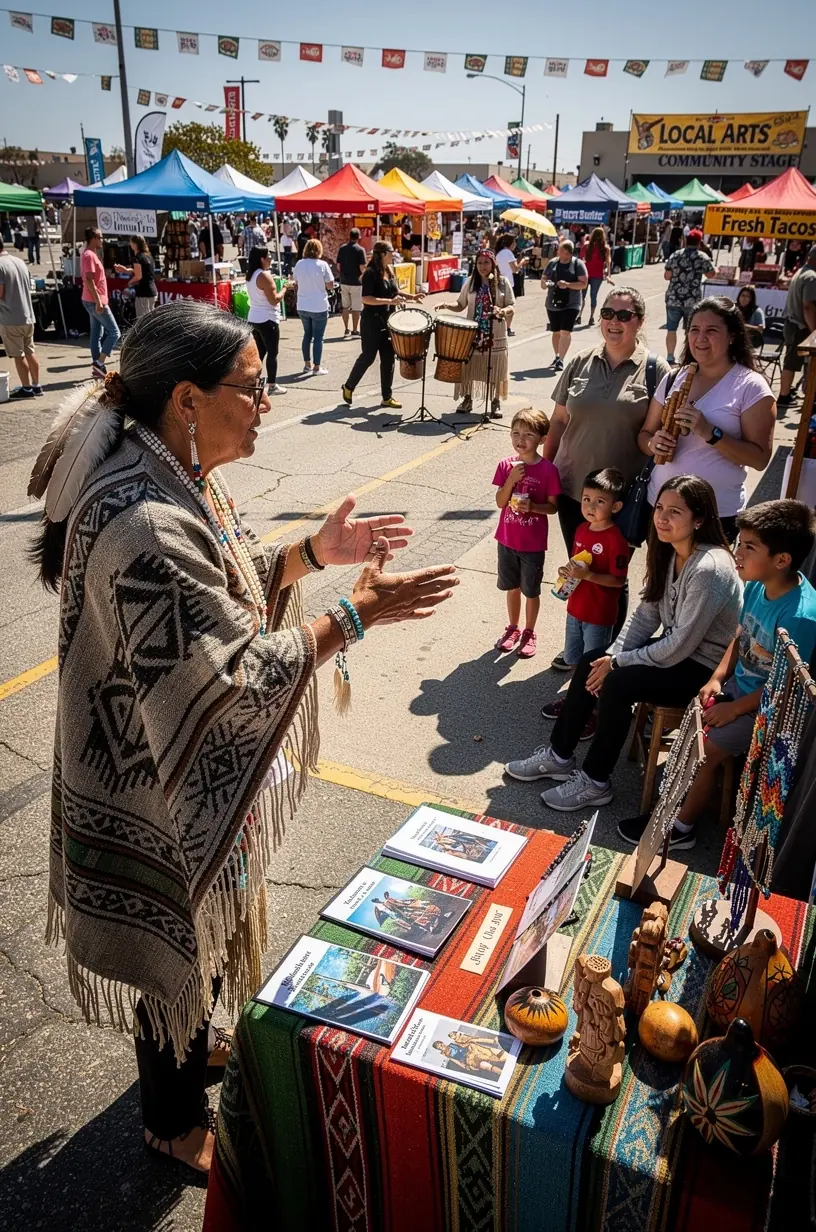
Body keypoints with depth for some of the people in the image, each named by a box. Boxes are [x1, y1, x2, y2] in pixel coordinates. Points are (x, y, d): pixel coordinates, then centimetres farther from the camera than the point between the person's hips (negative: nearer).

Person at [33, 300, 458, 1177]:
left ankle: (190, 1047, 56)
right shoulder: (144, 524, -34)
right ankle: (174, 1120, 43)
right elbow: (238, 672, -30)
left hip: (200, 769, 9)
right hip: (166, 791, -9)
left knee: (208, 929, 29)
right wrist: (358, 614, -24)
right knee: (183, 941, 15)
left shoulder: (177, 472, -2)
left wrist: (313, 552, -2)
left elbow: (228, 581, 11)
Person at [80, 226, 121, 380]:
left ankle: (98, 366, 14)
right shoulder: (89, 255, -15)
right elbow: (89, 280, -22)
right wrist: (98, 302, -25)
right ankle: (99, 363, -13)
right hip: (95, 301, -10)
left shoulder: (90, 254, 16)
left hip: (93, 301, 10)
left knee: (97, 334, 11)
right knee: (114, 332, -9)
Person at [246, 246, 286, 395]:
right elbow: (274, 300, -18)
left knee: (260, 352, 15)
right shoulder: (264, 276, -17)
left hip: (254, 319, 9)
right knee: (272, 353, -1)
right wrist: (285, 289, -6)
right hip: (267, 320, -9)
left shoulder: (251, 275, 11)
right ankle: (273, 385, 2)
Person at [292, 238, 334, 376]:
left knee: (307, 335, 17)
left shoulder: (299, 264, 0)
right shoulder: (322, 264, -12)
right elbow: (331, 286, -11)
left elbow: (295, 284, 10)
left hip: (302, 306, 5)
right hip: (319, 307, -4)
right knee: (318, 337, 3)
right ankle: (316, 367, 5)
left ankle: (307, 364, 23)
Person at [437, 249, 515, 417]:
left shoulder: (503, 282, 0)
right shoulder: (470, 282, 6)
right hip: (472, 333, 2)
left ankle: (496, 402, 15)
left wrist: (503, 311, -23)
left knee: (494, 369, 3)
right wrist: (448, 305, -11)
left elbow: (511, 305, -1)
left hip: (495, 334, -2)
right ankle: (467, 399, 21)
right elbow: (460, 305, 9)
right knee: (469, 367, 6)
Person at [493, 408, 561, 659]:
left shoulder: (548, 470, -13)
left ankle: (529, 633, 29)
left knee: (531, 590, 11)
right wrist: (511, 480, -20)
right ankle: (513, 628, 36)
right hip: (507, 539, 3)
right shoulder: (506, 465, -5)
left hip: (533, 543, -3)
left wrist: (532, 506, -25)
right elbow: (500, 502, -5)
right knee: (512, 587, 18)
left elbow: (552, 506, -7)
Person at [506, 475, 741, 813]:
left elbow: (681, 645, -27)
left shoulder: (709, 570, -28)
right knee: (591, 663, -2)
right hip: (676, 648, 9)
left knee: (618, 684, -24)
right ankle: (559, 755, 10)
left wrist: (618, 664, -19)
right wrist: (613, 656, -11)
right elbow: (645, 613, 3)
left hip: (704, 668, -9)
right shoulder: (669, 552, 0)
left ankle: (595, 783, -6)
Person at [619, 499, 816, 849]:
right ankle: (675, 803, 20)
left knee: (704, 752, -13)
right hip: (738, 686, 8)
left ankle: (681, 829, 7)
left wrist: (734, 709, -17)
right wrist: (717, 678, -3)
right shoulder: (757, 585, -7)